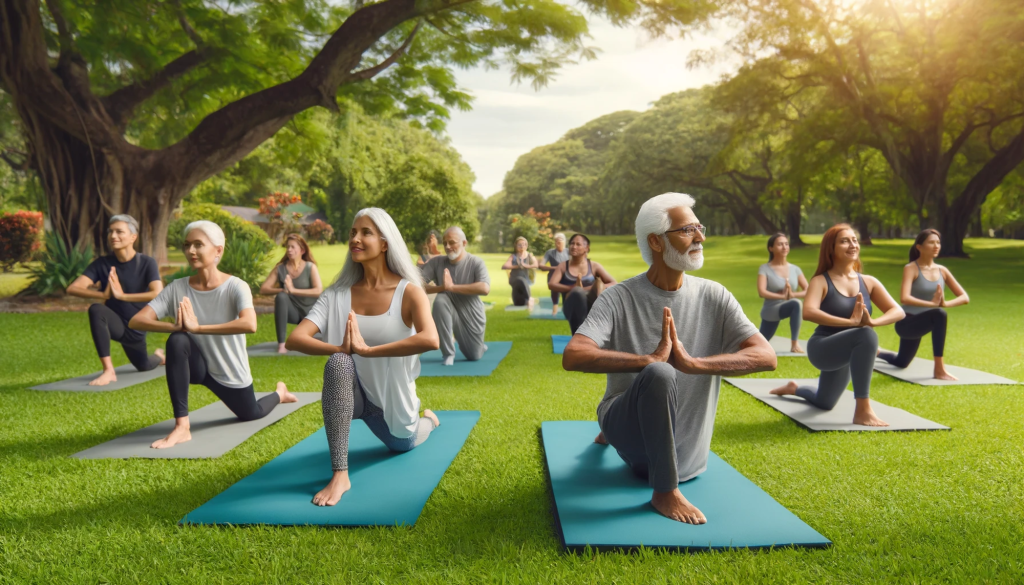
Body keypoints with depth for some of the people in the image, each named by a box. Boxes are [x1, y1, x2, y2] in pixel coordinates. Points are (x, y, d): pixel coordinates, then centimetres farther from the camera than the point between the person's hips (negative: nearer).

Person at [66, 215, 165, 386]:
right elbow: (73, 288, -19)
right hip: (115, 323, 1)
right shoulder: (102, 263, -10)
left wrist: (122, 295, -33)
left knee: (143, 366, 20)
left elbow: (158, 294, -30)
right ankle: (108, 370, -26)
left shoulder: (147, 263, -17)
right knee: (96, 310, -34)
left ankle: (159, 356, 59)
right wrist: (103, 294, -35)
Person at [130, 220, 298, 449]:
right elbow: (136, 321, -21)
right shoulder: (177, 288, -13)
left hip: (230, 371, -1)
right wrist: (176, 326, -39)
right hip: (196, 364, 2)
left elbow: (250, 325, -41)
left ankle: (279, 393, 54)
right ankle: (181, 426, -23)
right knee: (177, 341, -31)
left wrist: (197, 328, -42)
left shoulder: (235, 286, -23)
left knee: (251, 414, 17)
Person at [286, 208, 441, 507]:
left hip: (393, 396, 0)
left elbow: (430, 340, -36)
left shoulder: (408, 292, -18)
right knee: (338, 363, -34)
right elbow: (294, 339, -20)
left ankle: (427, 419, 60)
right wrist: (340, 348, -39)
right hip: (352, 392, 0)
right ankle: (339, 474, -29)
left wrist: (366, 349, -38)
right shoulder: (338, 294, -11)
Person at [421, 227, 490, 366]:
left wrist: (452, 287, -32)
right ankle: (448, 353, -18)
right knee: (440, 301, -31)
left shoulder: (476, 263, -15)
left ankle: (478, 345, 45)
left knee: (474, 357, 3)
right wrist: (441, 287, -33)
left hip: (472, 316, -1)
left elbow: (485, 289, -31)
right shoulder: (437, 262, -9)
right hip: (451, 313, 1)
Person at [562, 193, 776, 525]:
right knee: (659, 374, -35)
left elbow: (766, 357, -16)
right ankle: (664, 493, -17)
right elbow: (572, 357, -29)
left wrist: (693, 362, -32)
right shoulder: (619, 298, -17)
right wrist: (649, 359, -39)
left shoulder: (714, 297, -8)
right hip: (626, 422, -4)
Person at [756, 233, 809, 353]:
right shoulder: (765, 268, -9)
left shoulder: (795, 269, 3)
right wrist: (782, 296, -29)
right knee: (796, 304, -32)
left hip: (787, 309, 5)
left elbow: (808, 291, -2)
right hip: (770, 310, -4)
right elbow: (761, 292, -21)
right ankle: (794, 344, -23)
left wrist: (792, 294, -20)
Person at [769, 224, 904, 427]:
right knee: (866, 335, -36)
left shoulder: (868, 282, 1)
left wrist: (872, 321, -26)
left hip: (845, 356, 6)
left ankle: (794, 389, 58)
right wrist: (850, 322, -37)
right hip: (822, 349, -6)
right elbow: (808, 312, -31)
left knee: (824, 403, 25)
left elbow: (898, 311, -6)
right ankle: (862, 411, -30)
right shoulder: (821, 281, -13)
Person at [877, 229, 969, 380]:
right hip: (906, 323, -7)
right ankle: (939, 370, -31)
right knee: (939, 315, -37)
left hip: (920, 324, 7)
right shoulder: (911, 268, -17)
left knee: (900, 362, 24)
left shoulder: (942, 270, 1)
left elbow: (965, 297, -2)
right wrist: (932, 303, -36)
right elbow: (904, 298, -32)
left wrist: (945, 303, -20)